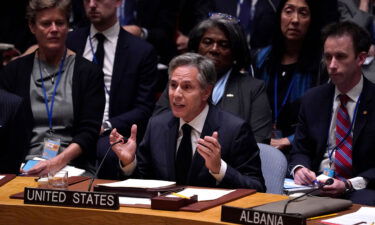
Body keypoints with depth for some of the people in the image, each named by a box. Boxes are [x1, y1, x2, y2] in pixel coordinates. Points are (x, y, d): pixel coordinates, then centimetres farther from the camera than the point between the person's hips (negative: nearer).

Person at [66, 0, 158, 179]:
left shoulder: (141, 51, 6)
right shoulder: (69, 42, 15)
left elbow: (143, 110, 1)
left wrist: (106, 126, -15)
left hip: (111, 133, -2)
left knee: (105, 150, -37)